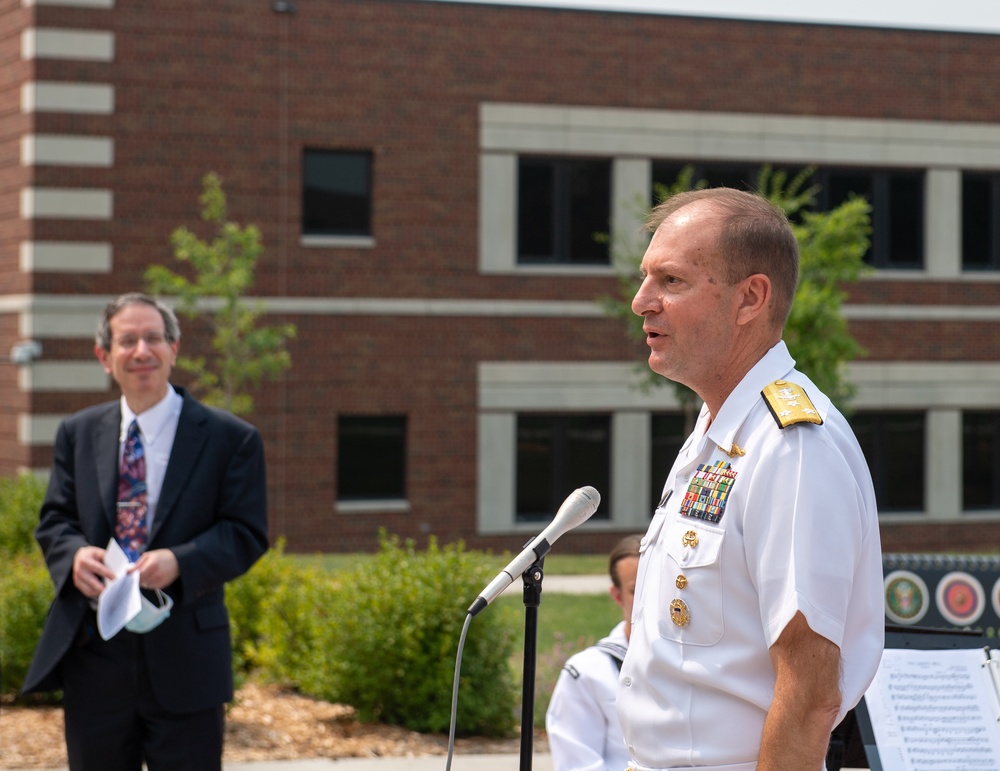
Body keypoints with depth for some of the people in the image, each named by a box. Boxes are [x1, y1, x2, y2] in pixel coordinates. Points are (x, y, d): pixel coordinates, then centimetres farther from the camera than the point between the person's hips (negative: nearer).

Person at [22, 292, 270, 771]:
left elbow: (246, 533, -5)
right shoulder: (77, 434, 12)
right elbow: (54, 520, 11)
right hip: (93, 655, 3)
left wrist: (180, 562, -22)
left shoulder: (229, 438, 0)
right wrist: (74, 554, -13)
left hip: (184, 659, -3)